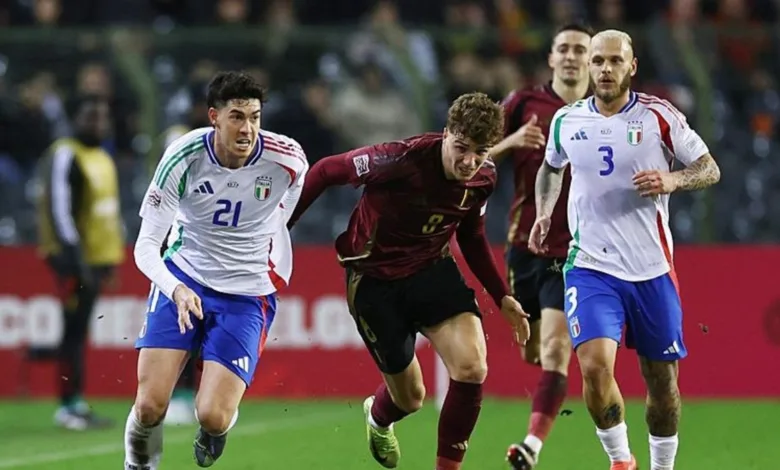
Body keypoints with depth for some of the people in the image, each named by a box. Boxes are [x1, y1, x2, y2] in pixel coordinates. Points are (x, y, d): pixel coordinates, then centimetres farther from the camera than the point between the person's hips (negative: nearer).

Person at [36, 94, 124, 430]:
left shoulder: (103, 159, 16)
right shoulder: (65, 156, -12)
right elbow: (59, 209, -17)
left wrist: (112, 258, 18)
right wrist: (76, 257, -20)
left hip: (98, 259, 8)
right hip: (75, 259, -8)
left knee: (79, 330, 10)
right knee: (75, 330, -7)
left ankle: (76, 403, 12)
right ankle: (68, 406, -5)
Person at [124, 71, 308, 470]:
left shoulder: (288, 159, -16)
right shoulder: (184, 156, -19)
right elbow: (146, 246, -18)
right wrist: (176, 289, -36)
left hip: (247, 293, 0)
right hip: (183, 279, 0)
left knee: (212, 417, -14)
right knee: (149, 407, -11)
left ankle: (220, 422, 24)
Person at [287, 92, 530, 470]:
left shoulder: (483, 177, -11)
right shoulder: (401, 160, -30)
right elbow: (326, 171, -16)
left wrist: (502, 297, 6)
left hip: (433, 269, 4)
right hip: (375, 279, -4)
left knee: (472, 369, -20)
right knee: (410, 398, 7)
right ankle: (379, 417, 47)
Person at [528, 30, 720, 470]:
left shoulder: (659, 116, -4)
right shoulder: (567, 120, 4)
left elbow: (710, 169, 1)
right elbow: (552, 167, 26)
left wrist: (672, 180, -18)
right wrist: (544, 213, 11)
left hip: (652, 269, 0)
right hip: (591, 266, 0)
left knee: (663, 383, 6)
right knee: (595, 366, -20)